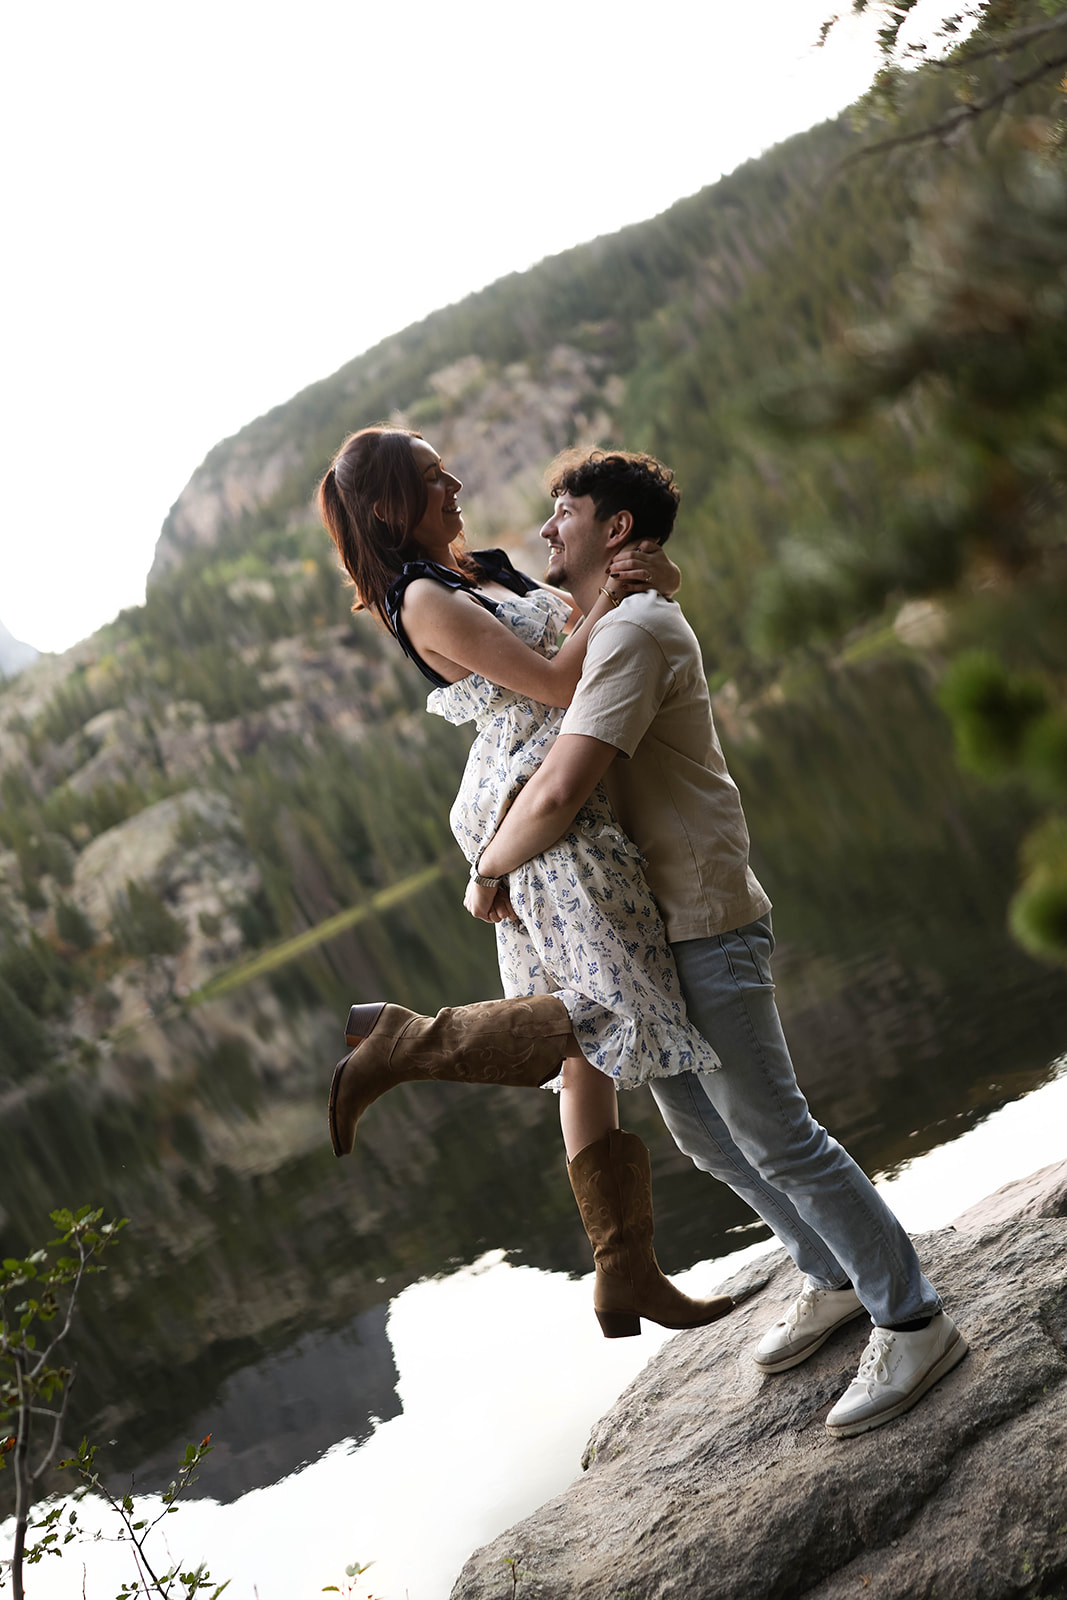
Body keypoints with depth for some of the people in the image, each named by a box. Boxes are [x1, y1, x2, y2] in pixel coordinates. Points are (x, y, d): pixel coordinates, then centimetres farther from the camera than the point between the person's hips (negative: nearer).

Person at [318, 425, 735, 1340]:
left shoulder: (482, 571, 18)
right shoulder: (425, 602, -10)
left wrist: (649, 572, 4)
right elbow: (559, 684, -16)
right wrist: (611, 595, -5)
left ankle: (627, 1276, 12)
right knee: (623, 1016, -18)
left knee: (592, 1038, 7)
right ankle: (401, 1043, -8)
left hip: (569, 811, 9)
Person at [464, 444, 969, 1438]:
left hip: (704, 923, -10)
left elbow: (556, 795, -28)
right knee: (701, 1131, 17)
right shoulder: (597, 629, 16)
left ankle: (911, 1321, 5)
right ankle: (835, 1278, 32)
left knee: (771, 1134, -7)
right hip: (640, 928, 10)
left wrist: (486, 872, -12)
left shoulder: (636, 628, -18)